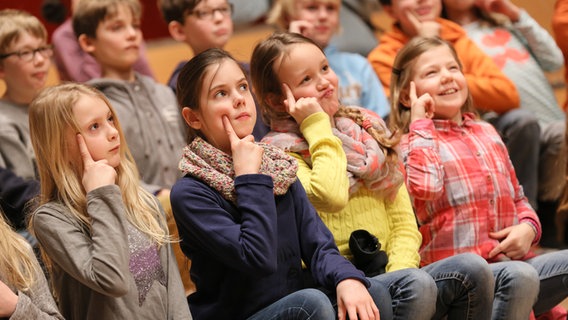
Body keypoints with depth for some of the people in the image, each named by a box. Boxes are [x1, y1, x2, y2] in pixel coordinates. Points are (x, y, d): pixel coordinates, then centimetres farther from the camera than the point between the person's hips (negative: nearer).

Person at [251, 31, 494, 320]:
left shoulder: (368, 130, 18)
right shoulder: (281, 152, 0)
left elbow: (404, 221, 14)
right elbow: (331, 197, -22)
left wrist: (398, 270, -6)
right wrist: (318, 127, -8)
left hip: (390, 276, 6)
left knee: (473, 269, -20)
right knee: (416, 284, -33)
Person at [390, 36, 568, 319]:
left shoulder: (487, 133, 20)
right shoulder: (414, 142, 1)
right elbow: (425, 189, -21)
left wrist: (528, 228, 2)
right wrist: (421, 124, -9)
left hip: (512, 261, 6)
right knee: (519, 275, -34)